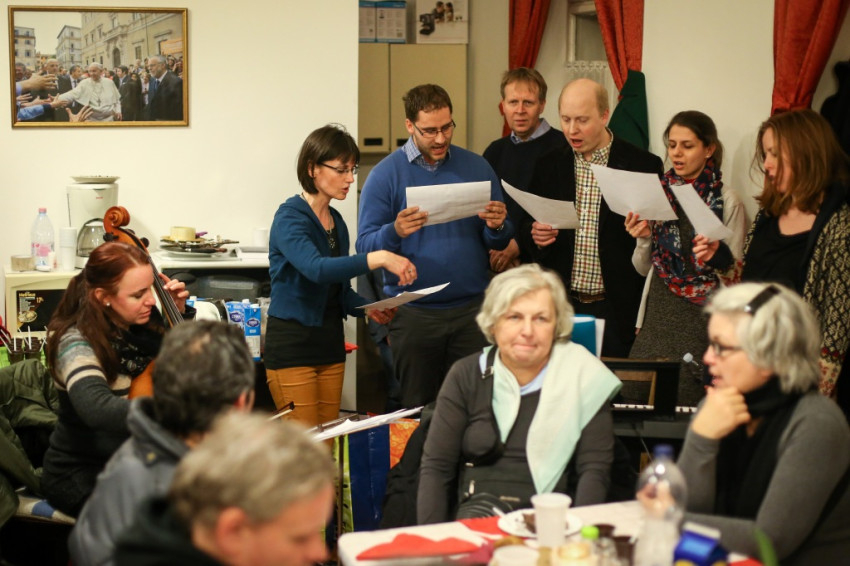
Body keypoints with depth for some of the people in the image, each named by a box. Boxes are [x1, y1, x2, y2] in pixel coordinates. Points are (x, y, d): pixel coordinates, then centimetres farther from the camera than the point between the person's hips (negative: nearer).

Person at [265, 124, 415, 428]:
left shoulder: (336, 221, 12)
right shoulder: (290, 217, -12)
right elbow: (316, 268, -31)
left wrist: (368, 308, 0)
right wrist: (378, 259, -38)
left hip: (330, 344, 8)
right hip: (292, 345, -8)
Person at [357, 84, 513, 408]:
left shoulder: (477, 168, 8)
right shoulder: (385, 174, 1)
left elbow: (500, 243, 8)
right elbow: (365, 245, -6)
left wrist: (497, 227, -15)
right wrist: (395, 232, -25)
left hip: (472, 308, 1)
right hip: (413, 315, -1)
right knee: (418, 409, 7)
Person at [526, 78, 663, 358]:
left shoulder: (644, 166, -2)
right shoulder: (549, 165, 9)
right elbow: (527, 232, 15)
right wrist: (535, 236, -7)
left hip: (617, 309, -3)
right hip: (561, 304, 3)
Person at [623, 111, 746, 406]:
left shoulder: (727, 202, -5)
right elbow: (642, 268, 12)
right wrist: (643, 239, -6)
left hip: (703, 314, -4)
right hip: (660, 312, 4)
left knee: (687, 401, -5)